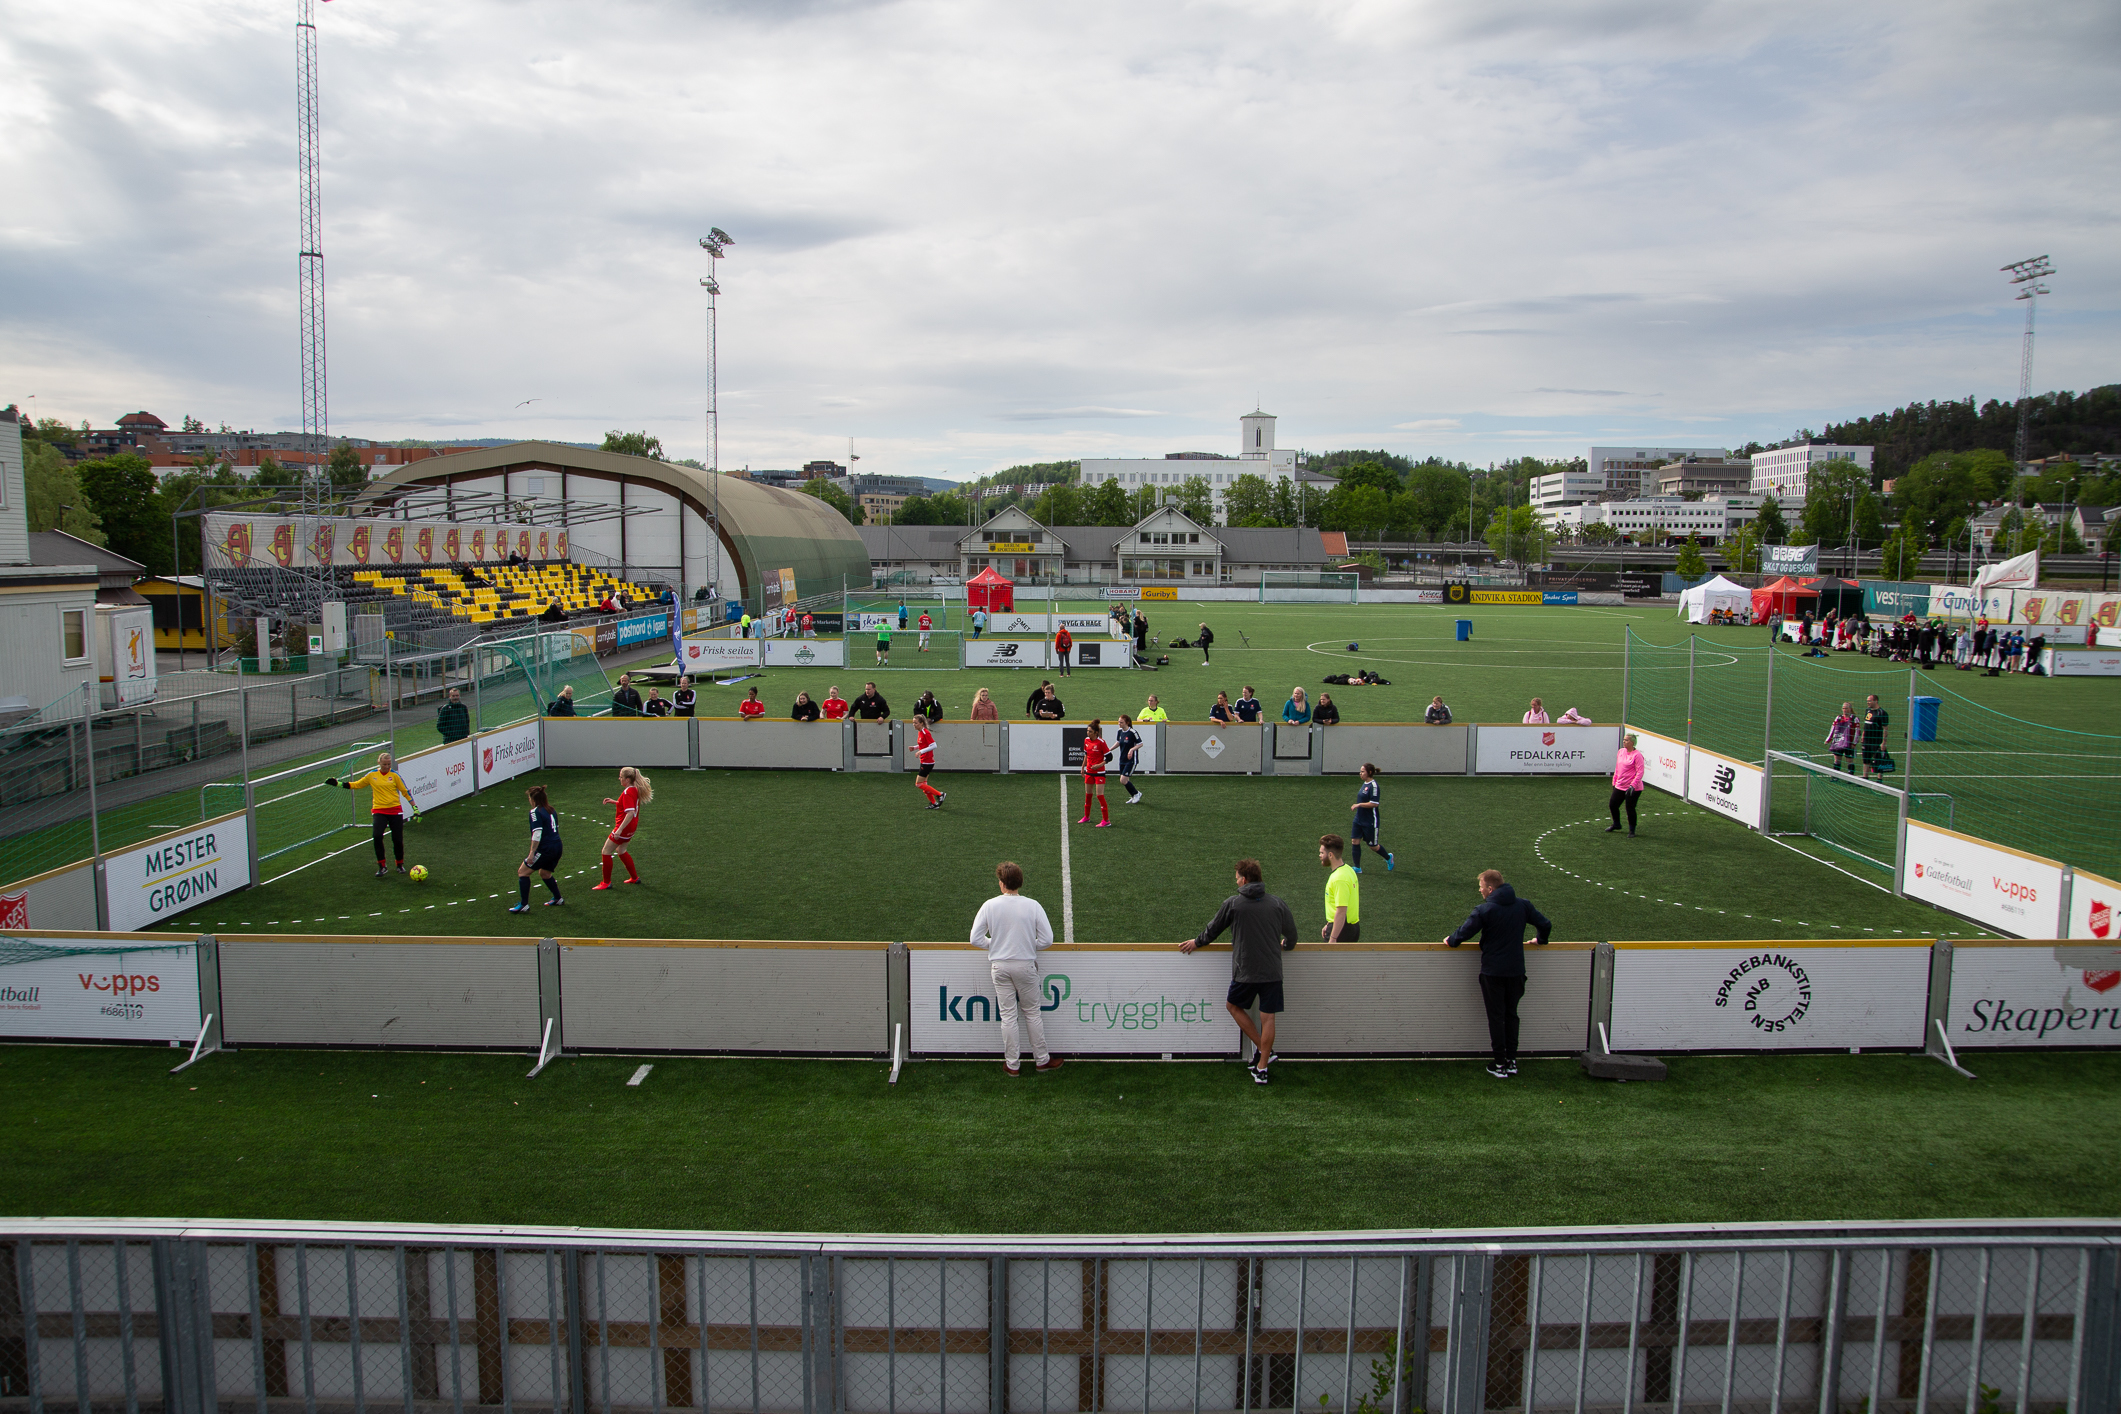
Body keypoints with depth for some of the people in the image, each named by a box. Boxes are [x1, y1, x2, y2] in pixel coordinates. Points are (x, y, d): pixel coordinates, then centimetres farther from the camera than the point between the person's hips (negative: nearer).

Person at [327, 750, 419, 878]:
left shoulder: (394, 775, -1)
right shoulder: (372, 775, 5)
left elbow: (406, 791, 3)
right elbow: (356, 785, 17)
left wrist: (415, 808, -1)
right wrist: (338, 783, 9)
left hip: (395, 811, -1)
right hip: (379, 811, 1)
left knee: (397, 839, 1)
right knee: (377, 836, -19)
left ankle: (400, 864, 25)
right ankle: (381, 867, -7)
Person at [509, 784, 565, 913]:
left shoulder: (535, 812, -11)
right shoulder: (551, 810, 14)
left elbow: (537, 834, -19)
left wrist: (532, 853, -18)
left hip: (546, 848, -9)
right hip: (557, 847, 9)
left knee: (522, 872, 0)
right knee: (544, 873, 29)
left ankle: (523, 905, -2)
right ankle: (557, 899, 35)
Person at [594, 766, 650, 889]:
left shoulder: (627, 792, -22)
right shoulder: (635, 790, 6)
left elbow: (630, 813, -31)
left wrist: (619, 830, -32)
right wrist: (613, 802, 14)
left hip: (623, 828, -10)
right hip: (631, 828, 10)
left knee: (606, 852, 1)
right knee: (621, 851, 25)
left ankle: (606, 882, 8)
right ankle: (634, 877, 31)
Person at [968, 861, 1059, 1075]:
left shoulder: (990, 906, -7)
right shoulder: (1032, 906, -8)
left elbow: (975, 939, -4)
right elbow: (1047, 940, -7)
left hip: (999, 967, 1)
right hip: (1025, 965, -1)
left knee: (1007, 1016, 8)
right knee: (1032, 1013, 13)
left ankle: (1012, 1063, 15)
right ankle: (1042, 1059, 20)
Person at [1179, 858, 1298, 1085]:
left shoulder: (1233, 904, -5)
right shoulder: (1277, 904, 3)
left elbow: (1213, 929, 8)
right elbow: (1291, 934, 15)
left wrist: (1197, 942, 27)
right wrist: (1286, 945, 38)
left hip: (1245, 972, -2)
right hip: (1272, 972, 3)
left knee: (1234, 1006, 20)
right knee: (1268, 1017, 7)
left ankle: (1262, 1050, 15)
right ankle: (1261, 1067, 8)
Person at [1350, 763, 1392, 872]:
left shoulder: (1373, 785, -19)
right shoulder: (1364, 784, 9)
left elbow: (1374, 803, -25)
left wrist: (1359, 805, -21)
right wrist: (1358, 806, 13)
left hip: (1370, 822, -8)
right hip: (1359, 819, 9)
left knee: (1372, 845, 7)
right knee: (1355, 841, 1)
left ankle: (1388, 858, 33)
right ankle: (1357, 867, 7)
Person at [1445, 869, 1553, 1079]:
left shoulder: (1484, 910, -16)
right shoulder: (1523, 905, -1)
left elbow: (1463, 933, -16)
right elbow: (1545, 925, 7)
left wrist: (1451, 940, 5)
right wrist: (1541, 940, 28)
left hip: (1492, 972, -4)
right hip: (1516, 971, 4)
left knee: (1496, 1017, 5)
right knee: (1511, 1015, 16)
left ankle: (1500, 1064, 8)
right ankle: (1512, 1060, 17)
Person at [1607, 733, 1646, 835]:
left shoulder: (1637, 755, -16)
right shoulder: (1621, 751, 8)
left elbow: (1640, 772, -18)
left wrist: (1633, 785, -23)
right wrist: (1615, 781, 19)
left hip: (1633, 788, -8)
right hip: (1620, 786, 8)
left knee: (1630, 809, -1)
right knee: (1612, 805, 14)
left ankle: (1632, 831, 17)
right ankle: (1616, 825, 38)